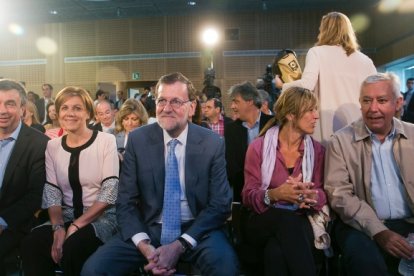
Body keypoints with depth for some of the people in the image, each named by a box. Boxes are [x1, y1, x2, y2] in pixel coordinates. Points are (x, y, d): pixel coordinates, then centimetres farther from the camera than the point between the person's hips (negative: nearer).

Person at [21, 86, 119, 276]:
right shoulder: (52, 146, 6)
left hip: (102, 215, -3)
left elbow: (110, 191, -12)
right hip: (67, 216, 4)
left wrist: (76, 225, -16)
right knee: (31, 244, -23)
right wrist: (57, 227, -15)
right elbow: (51, 193, 2)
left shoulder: (106, 141, -7)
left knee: (73, 248, -30)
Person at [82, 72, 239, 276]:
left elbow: (219, 204, -5)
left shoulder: (213, 144, -6)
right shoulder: (137, 140, -3)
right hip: (148, 230, 1)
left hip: (196, 230, -1)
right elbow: (125, 202, -1)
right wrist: (144, 245, -18)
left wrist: (180, 245, -17)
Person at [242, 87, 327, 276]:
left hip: (300, 223, 1)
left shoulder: (317, 150, 7)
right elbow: (248, 196, -6)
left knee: (277, 251, -35)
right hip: (264, 223, 0)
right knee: (287, 219, -36)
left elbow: (322, 194, 4)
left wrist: (309, 197, -22)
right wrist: (275, 194, -28)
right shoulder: (258, 147, -2)